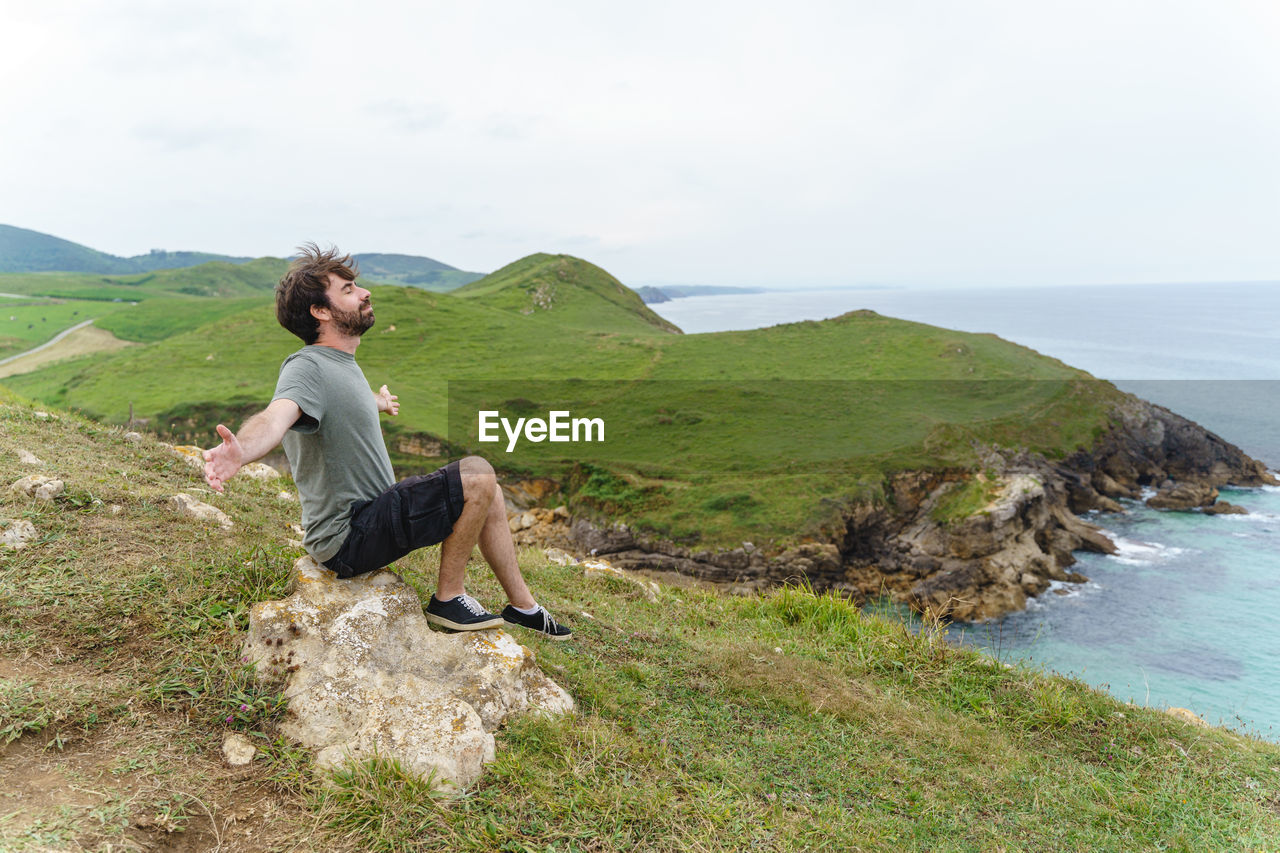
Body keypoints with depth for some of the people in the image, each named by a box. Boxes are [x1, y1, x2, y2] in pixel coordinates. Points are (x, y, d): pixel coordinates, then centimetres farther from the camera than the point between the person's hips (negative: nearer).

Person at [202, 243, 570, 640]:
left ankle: (522, 605, 20)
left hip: (372, 508, 10)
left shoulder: (341, 364, 10)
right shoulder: (307, 367, -20)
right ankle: (448, 598, -3)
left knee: (486, 492, 10)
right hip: (350, 536, -10)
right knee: (477, 476, -19)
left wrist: (379, 402, 56)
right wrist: (239, 451, -64)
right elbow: (275, 417, -42)